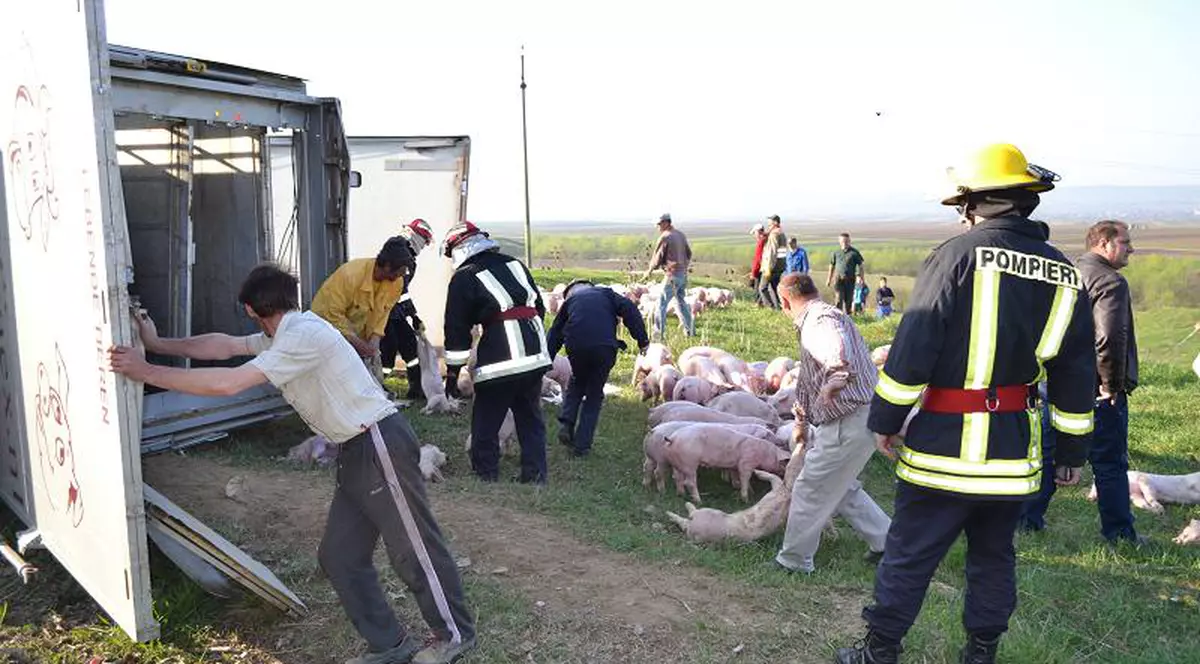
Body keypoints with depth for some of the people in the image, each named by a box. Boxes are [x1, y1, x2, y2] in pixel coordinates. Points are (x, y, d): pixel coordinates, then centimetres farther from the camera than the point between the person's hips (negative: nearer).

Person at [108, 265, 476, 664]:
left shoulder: (302, 335, -19)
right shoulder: (285, 335, 12)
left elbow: (229, 383, -23)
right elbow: (223, 346, 19)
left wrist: (147, 372, -16)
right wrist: (158, 344, 18)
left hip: (381, 447, -10)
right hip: (354, 452, 10)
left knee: (414, 549, 2)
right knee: (338, 556, 10)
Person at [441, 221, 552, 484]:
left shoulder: (463, 278, 0)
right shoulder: (516, 264, 17)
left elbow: (457, 330, -2)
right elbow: (539, 307, 21)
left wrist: (453, 372, 5)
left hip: (499, 363, -6)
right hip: (536, 358, 6)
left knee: (485, 423, 6)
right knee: (531, 420, 15)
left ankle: (485, 477, 12)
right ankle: (535, 477, 18)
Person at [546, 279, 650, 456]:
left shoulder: (569, 301, 25)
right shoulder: (606, 294, 22)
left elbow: (554, 335, 22)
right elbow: (629, 309, 4)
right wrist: (642, 340, 2)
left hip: (576, 347, 1)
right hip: (605, 347, -1)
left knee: (577, 383, 30)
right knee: (594, 395, 14)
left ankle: (566, 424, 12)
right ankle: (582, 444, 12)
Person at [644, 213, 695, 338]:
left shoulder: (665, 237, -13)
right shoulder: (681, 235, 11)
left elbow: (658, 257, -8)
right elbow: (689, 254, 19)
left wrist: (650, 271, 7)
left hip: (672, 275, -8)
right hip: (684, 274, 8)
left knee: (662, 303, -4)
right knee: (680, 301, 21)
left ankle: (659, 334, -6)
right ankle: (690, 331, 26)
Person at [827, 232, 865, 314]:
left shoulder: (854, 252, 1)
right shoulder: (836, 252, 6)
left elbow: (860, 266, 4)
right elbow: (832, 266, 16)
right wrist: (829, 279, 18)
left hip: (850, 279, 0)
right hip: (839, 279, 0)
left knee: (849, 299, 7)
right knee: (839, 298, -12)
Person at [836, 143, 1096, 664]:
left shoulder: (958, 254, -12)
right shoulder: (1064, 274, 5)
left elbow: (913, 347, -15)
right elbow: (1077, 373, 9)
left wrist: (886, 419, -6)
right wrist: (1073, 449, 18)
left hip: (945, 443, -5)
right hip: (1014, 448, 5)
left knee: (909, 553, 6)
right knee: (994, 554, 21)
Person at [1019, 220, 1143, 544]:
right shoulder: (1111, 282, -15)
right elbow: (1110, 338, -27)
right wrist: (1112, 384, -17)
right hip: (1098, 393, -7)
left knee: (1049, 454, 15)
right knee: (1110, 463, 5)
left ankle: (1028, 518, 20)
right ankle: (1119, 533, 15)